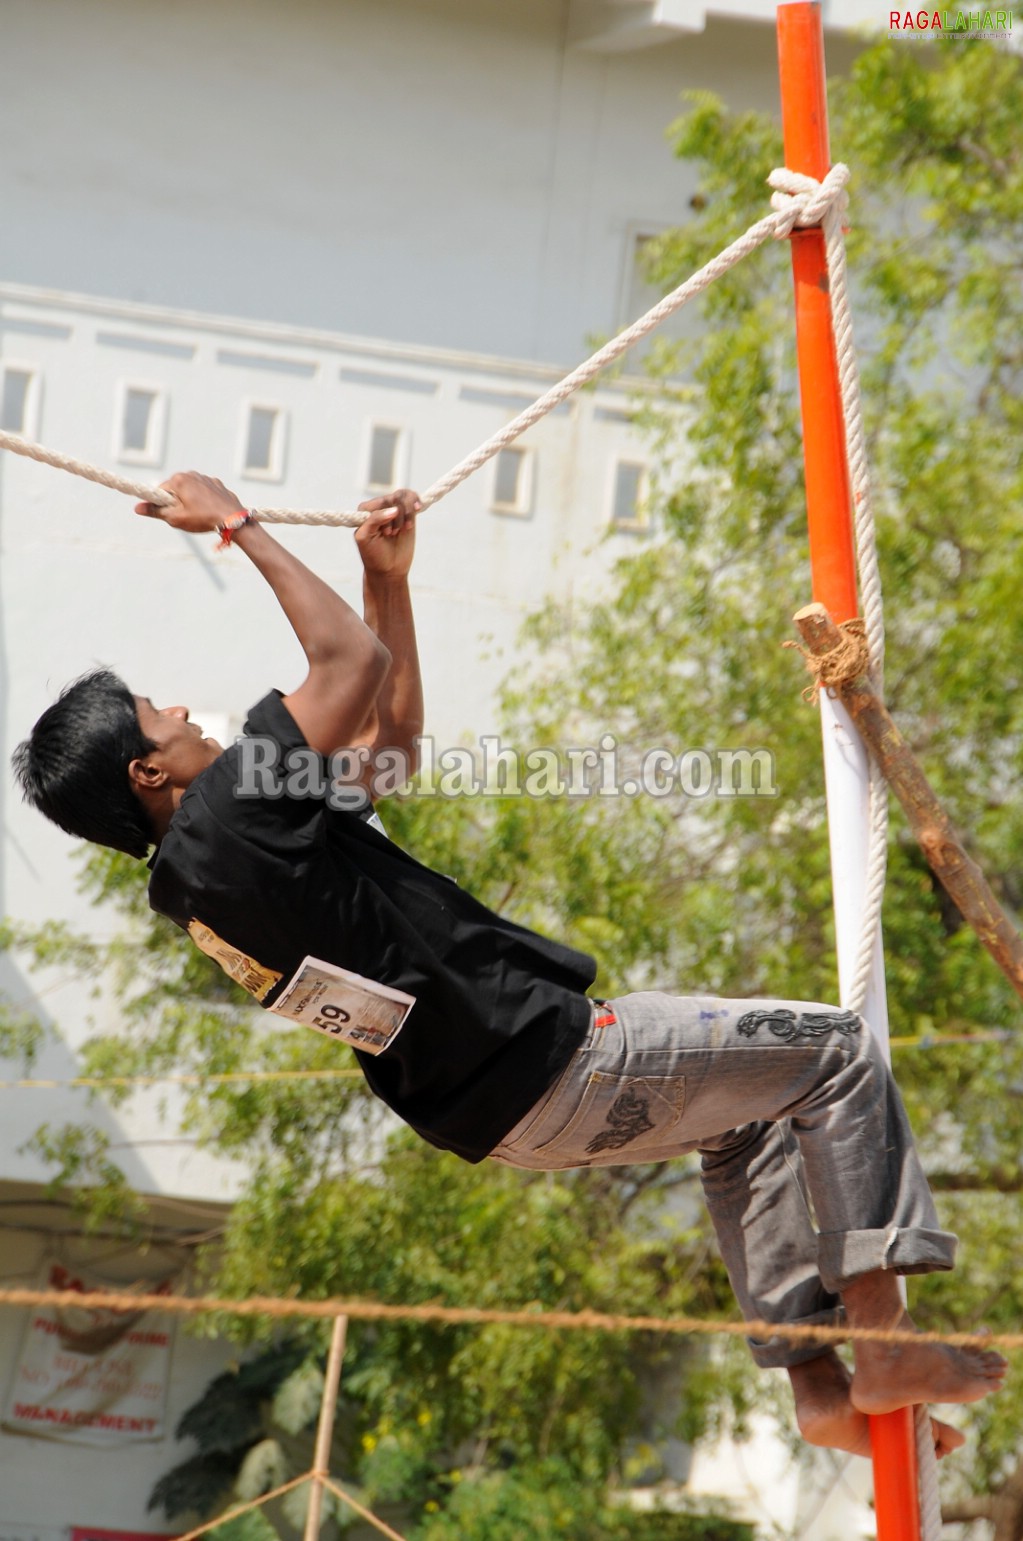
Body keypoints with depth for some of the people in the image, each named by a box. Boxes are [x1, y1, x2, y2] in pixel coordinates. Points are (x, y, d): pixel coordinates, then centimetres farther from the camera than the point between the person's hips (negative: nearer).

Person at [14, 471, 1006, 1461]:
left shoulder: (196, 876, 8)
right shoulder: (224, 825, -23)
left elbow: (390, 738, 16)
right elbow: (354, 660, -17)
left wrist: (389, 578, 10)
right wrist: (235, 523, -8)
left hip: (494, 1106, 10)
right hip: (547, 1068, -10)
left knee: (746, 1115, 28)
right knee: (832, 1051, 0)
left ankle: (821, 1389, 22)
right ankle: (884, 1349, 0)